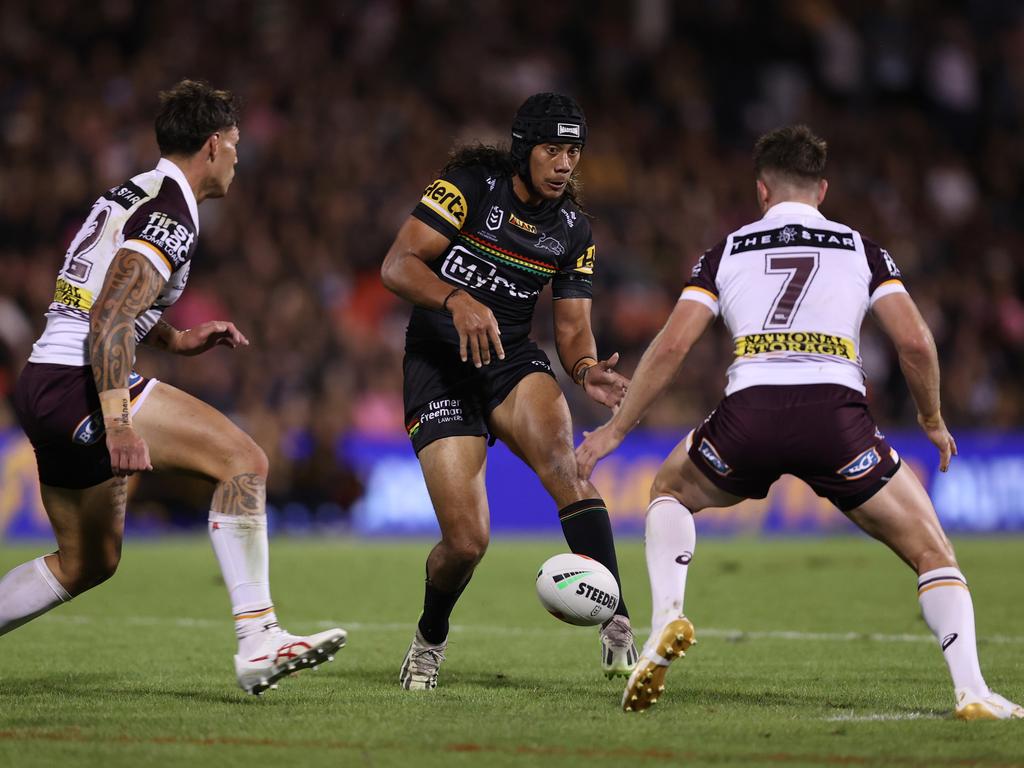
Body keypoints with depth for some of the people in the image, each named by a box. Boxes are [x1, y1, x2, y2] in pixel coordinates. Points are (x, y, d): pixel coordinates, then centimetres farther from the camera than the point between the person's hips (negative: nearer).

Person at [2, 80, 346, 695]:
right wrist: (118, 424, -30)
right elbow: (109, 319, -23)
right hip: (79, 388, -10)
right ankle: (258, 641, -26)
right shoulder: (172, 218, -12)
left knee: (89, 563, 20)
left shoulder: (127, 197, 19)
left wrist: (176, 339, 23)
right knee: (244, 460, -17)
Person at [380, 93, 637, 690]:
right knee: (467, 540, -13)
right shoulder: (471, 185, -8)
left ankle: (618, 630, -35)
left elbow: (572, 326, 9)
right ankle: (430, 640, 21)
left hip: (511, 360, 3)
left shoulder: (574, 230, 7)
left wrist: (587, 369, -14)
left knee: (563, 461, -31)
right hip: (439, 366, -3)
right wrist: (458, 300, -33)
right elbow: (397, 266, -14)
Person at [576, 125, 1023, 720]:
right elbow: (915, 342, 8)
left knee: (670, 492, 32)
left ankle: (667, 618, 6)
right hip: (837, 411, -1)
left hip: (749, 411, 1)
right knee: (933, 552, 10)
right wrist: (932, 419, 24)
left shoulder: (728, 251, 20)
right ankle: (972, 691, -10)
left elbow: (673, 345, 11)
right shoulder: (861, 249, 18)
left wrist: (615, 431, 18)